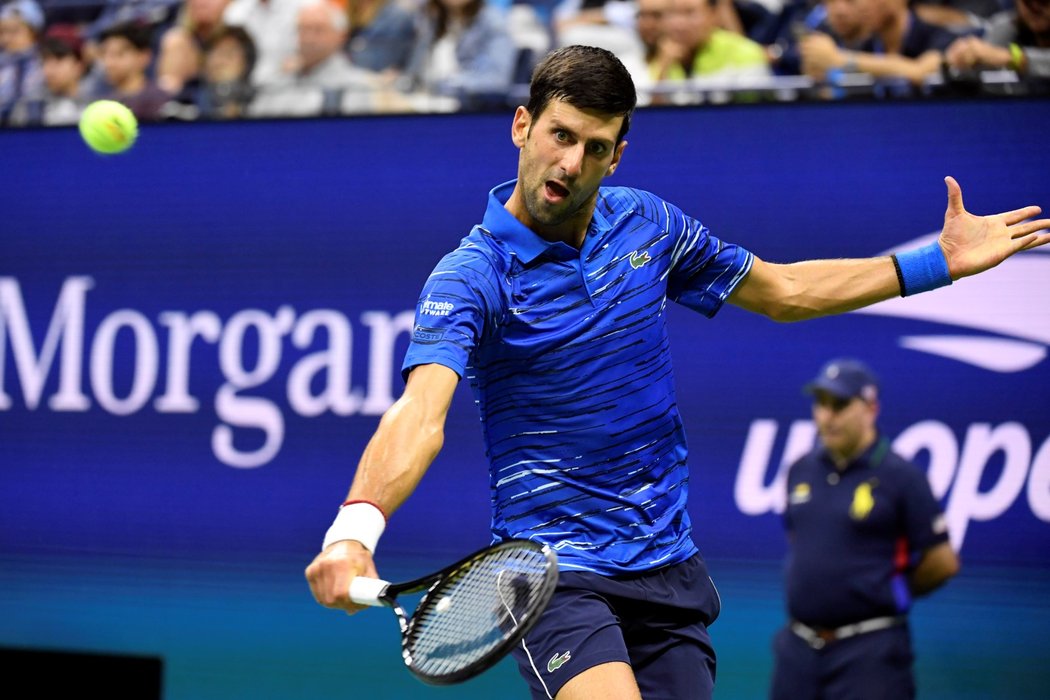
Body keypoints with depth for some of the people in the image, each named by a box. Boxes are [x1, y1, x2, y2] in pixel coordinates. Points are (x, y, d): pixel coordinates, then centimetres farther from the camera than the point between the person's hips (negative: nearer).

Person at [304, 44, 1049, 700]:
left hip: (668, 563, 6)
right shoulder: (471, 277, -14)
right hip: (553, 568, -6)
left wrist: (938, 261, 16)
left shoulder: (647, 224, 4)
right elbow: (420, 414, -31)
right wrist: (356, 528, -49)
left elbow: (778, 290, 19)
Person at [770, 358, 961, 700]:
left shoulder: (900, 476, -6)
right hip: (798, 646, 6)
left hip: (869, 649, -6)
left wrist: (891, 593, 7)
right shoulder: (801, 471, 11)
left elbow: (943, 562, -5)